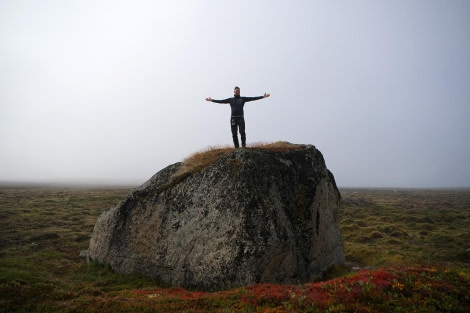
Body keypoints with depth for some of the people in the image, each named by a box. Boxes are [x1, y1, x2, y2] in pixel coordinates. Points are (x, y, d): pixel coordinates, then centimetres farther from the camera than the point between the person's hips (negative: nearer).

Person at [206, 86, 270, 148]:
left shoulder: (243, 99, 9)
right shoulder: (230, 99, 14)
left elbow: (253, 98, 3)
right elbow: (221, 101, 18)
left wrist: (263, 96, -3)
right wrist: (212, 100, 17)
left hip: (241, 118, -2)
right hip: (233, 118, 2)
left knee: (242, 132, -15)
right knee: (234, 134, 2)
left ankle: (243, 145, -7)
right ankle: (236, 146, 8)